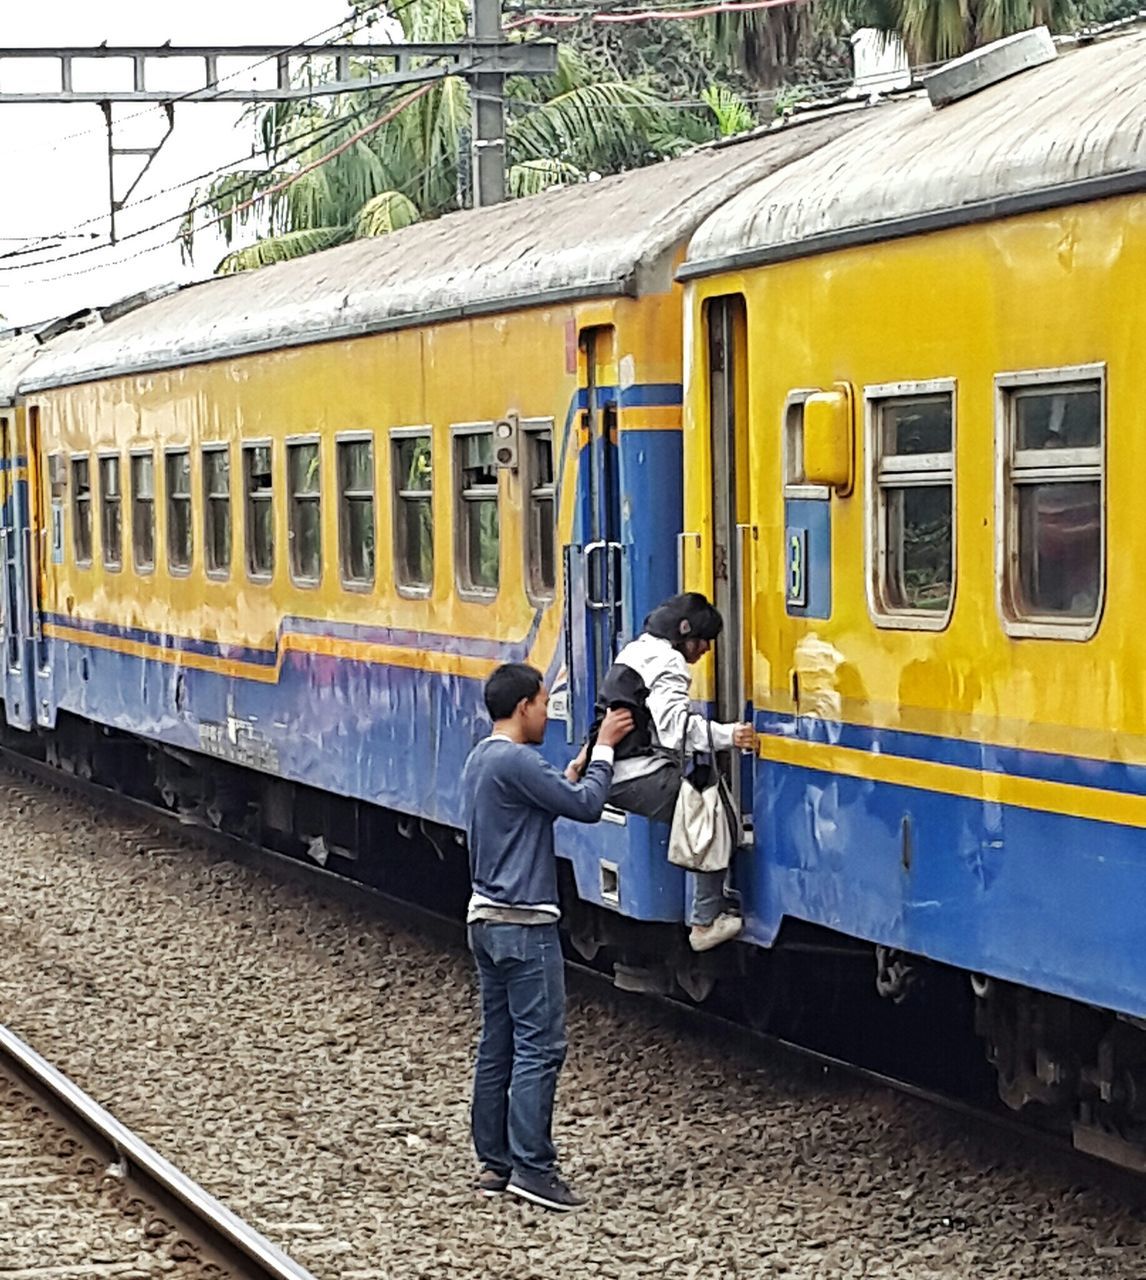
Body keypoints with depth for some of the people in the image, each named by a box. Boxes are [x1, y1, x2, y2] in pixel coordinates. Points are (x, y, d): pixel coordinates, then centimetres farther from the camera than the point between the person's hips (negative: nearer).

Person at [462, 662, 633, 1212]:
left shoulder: (480, 759, 14)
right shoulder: (516, 761, -17)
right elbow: (585, 806, -15)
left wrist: (570, 774, 10)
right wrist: (603, 748, -4)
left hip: (487, 919, 10)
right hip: (524, 924, -10)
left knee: (498, 1043, 11)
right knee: (540, 1044, -8)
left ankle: (494, 1162, 15)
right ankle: (531, 1168, -10)